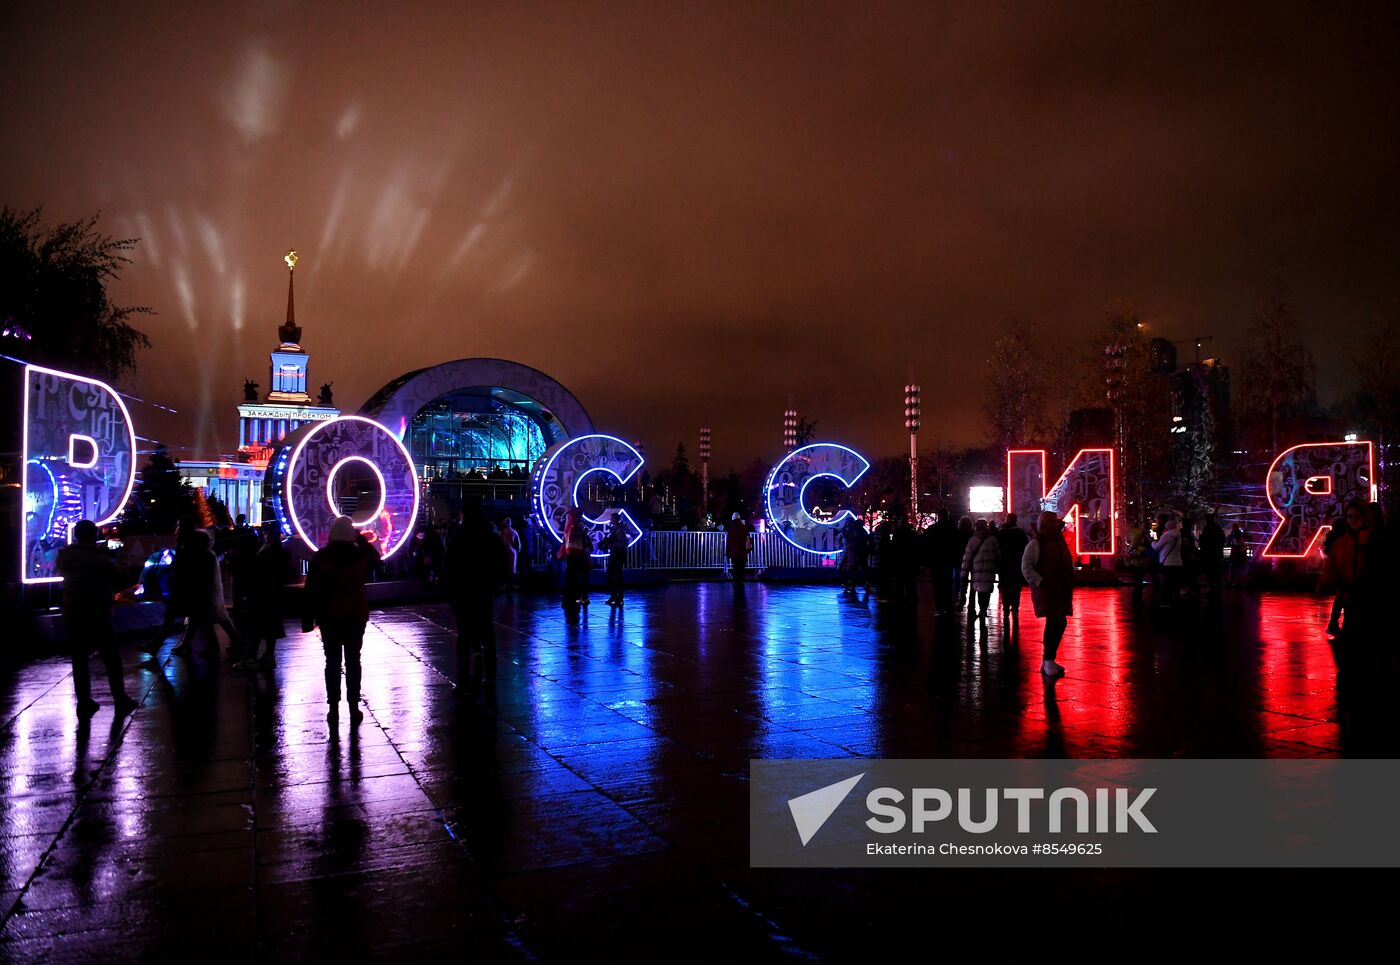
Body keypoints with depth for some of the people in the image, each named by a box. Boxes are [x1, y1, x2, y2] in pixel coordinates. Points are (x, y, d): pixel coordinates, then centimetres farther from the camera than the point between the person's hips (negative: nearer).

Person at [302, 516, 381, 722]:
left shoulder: (320, 557, -8)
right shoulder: (361, 554, -7)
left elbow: (310, 590, -7)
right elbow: (376, 559, 18)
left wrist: (308, 619, -1)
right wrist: (362, 539, 13)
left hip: (329, 617, 0)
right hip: (356, 616, 0)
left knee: (332, 661, 7)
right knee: (353, 661, 6)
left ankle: (333, 707, 9)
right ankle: (354, 708, 6)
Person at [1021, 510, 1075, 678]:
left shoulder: (1060, 542, 14)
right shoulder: (1036, 544, -8)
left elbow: (1069, 562, 24)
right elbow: (1026, 567, -12)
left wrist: (1071, 580, 10)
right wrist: (1041, 583, -19)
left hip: (1061, 590, 7)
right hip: (1046, 590, -7)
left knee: (1059, 623, 8)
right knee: (1054, 622, -13)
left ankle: (1048, 660, 20)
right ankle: (1048, 661, -4)